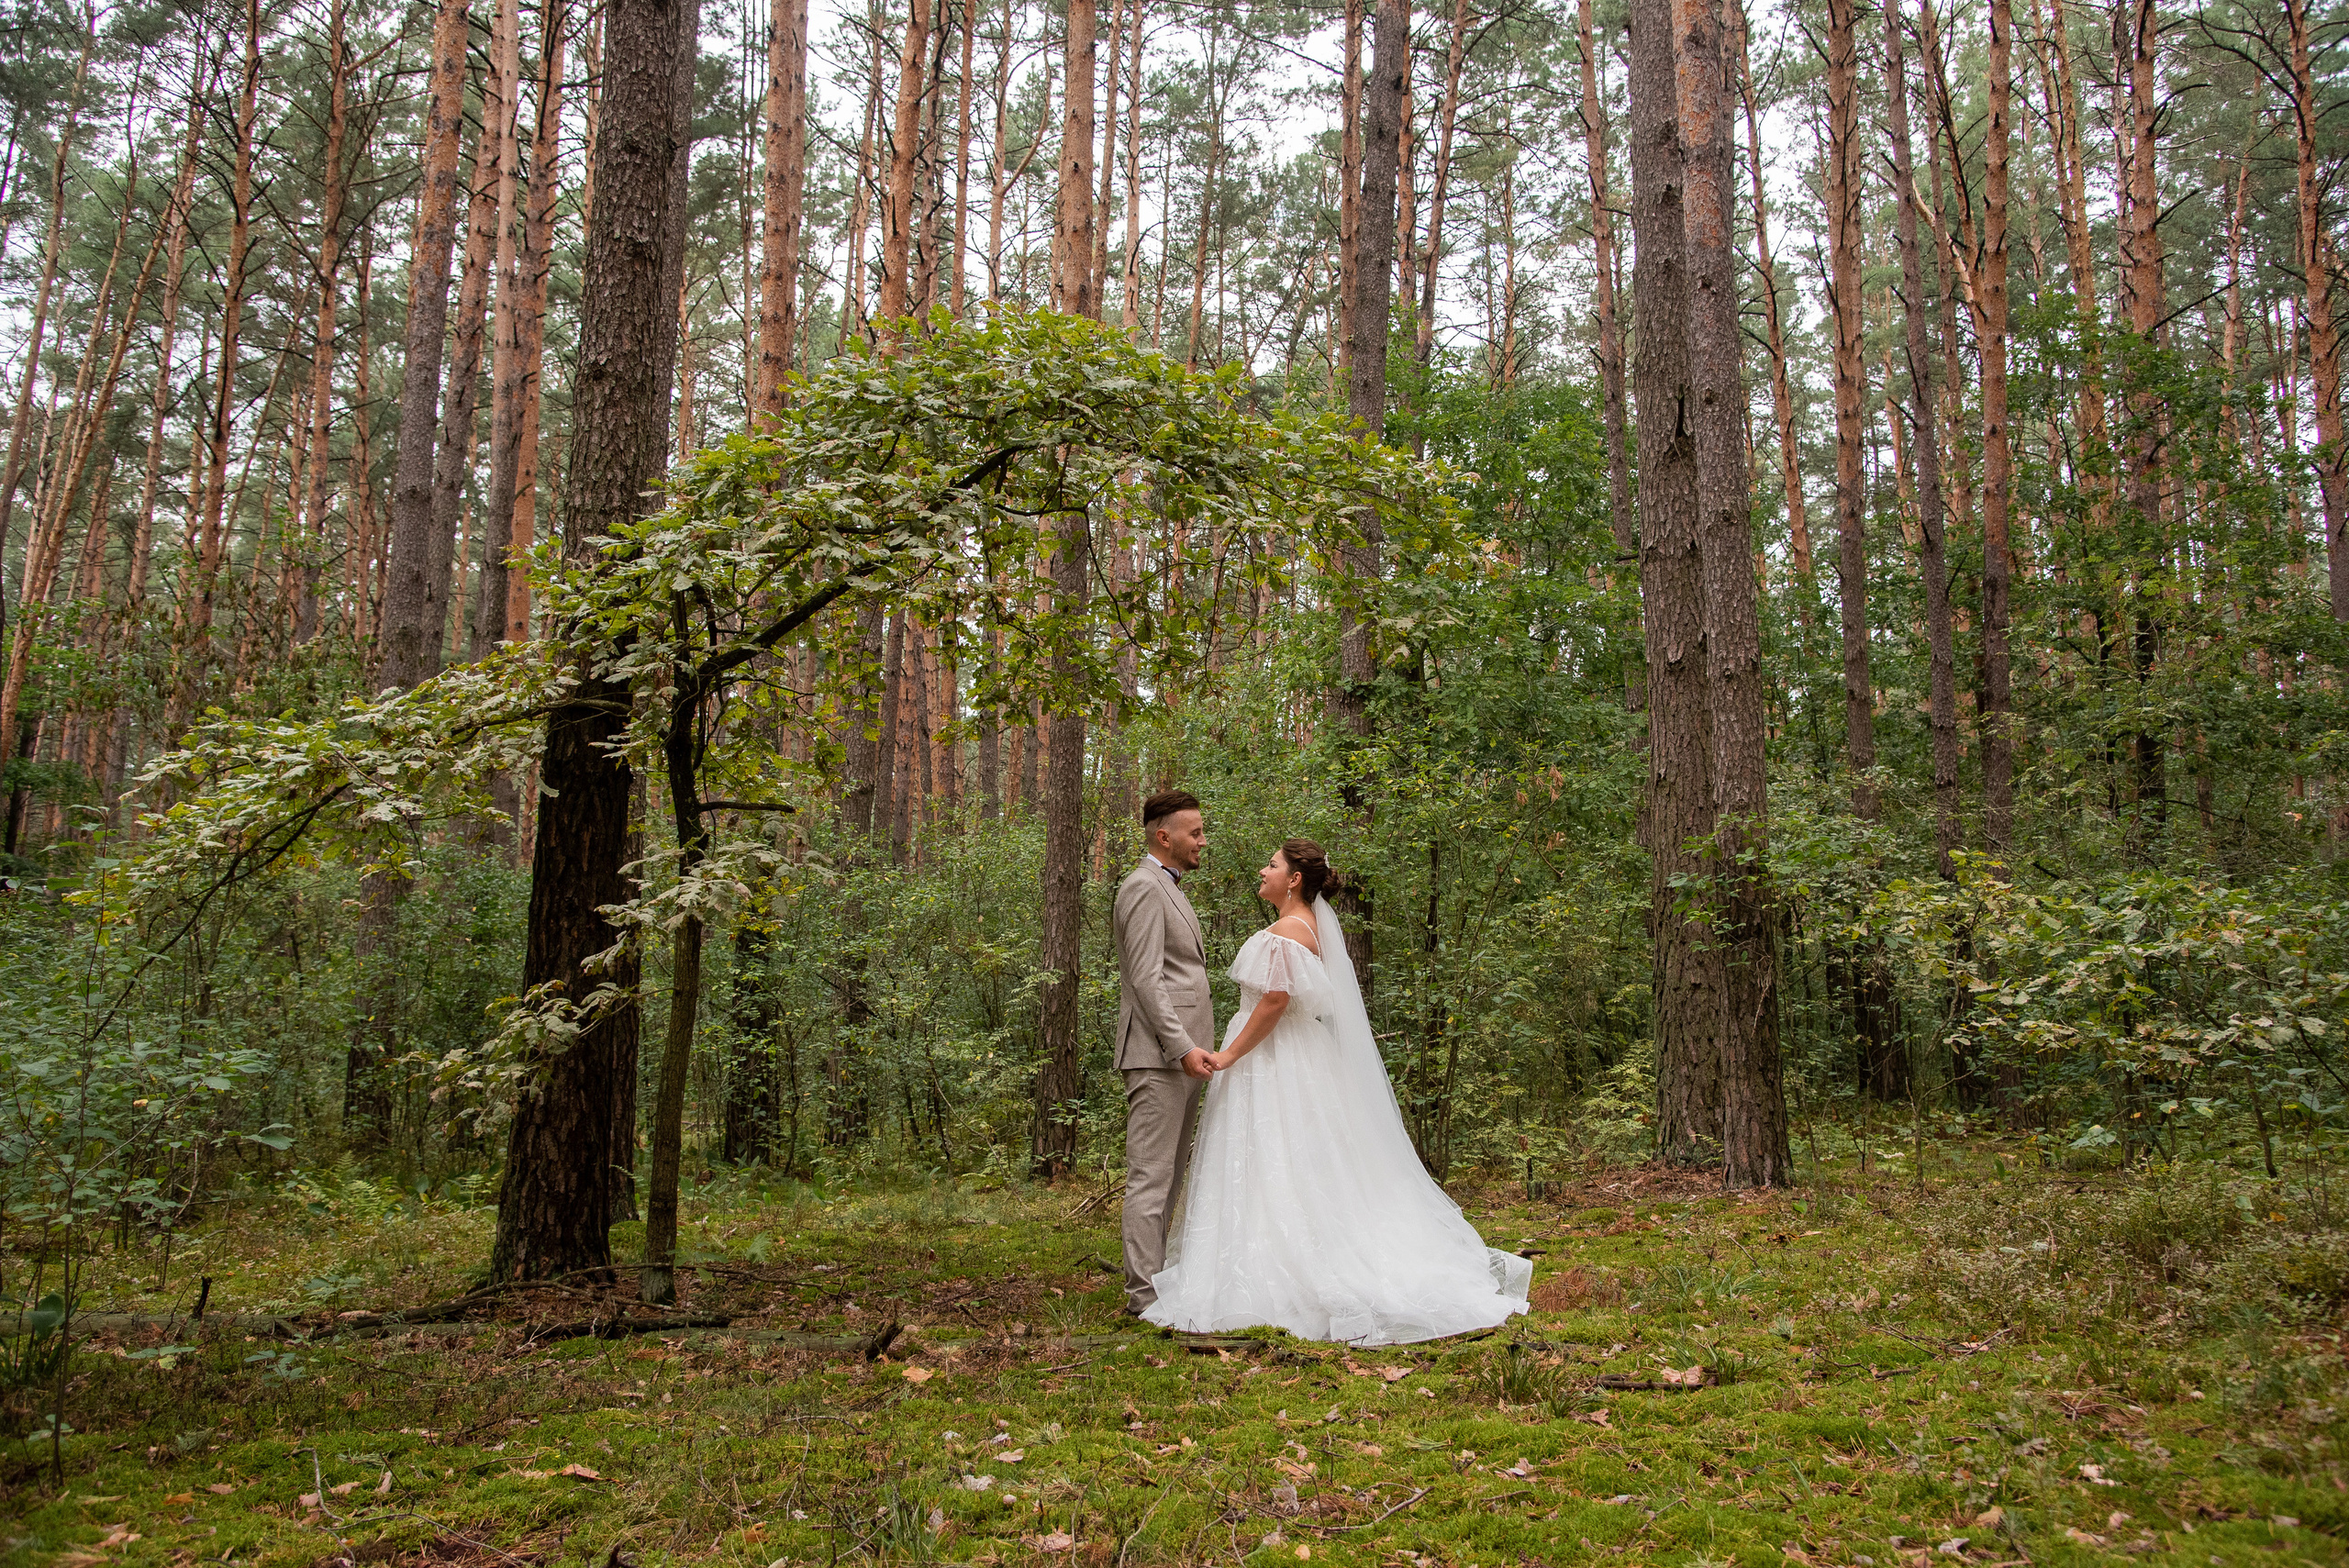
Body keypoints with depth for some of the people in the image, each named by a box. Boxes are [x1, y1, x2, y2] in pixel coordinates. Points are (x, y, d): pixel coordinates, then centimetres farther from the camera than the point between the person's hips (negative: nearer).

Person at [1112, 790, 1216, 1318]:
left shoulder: (1169, 890, 21)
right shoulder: (1145, 887, -11)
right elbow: (1146, 979, -19)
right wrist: (1182, 1048, -22)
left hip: (1181, 1055, 10)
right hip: (1158, 1056, -10)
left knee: (1171, 1176, 13)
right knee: (1151, 1176, -7)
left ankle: (1159, 1279, 20)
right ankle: (1144, 1293, -3)